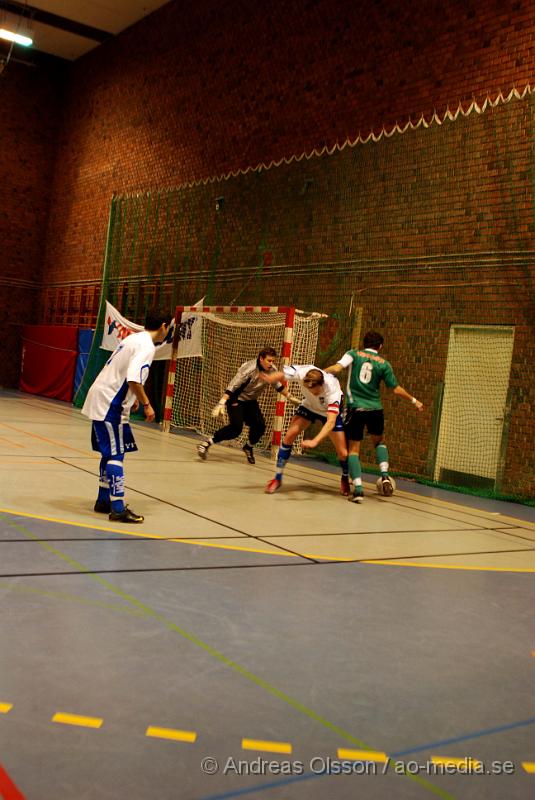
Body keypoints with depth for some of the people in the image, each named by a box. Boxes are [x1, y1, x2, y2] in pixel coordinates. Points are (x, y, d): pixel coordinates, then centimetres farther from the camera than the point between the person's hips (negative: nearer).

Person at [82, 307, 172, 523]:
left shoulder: (134, 338, 13)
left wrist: (133, 398, 22)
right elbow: (133, 378, -27)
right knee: (115, 455, -8)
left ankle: (104, 500, 25)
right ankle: (118, 508, -8)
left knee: (110, 453, 16)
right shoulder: (146, 346, -16)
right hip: (110, 404, -10)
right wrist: (146, 404, -18)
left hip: (102, 400, 10)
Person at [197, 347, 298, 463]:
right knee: (236, 427, -22)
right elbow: (233, 386, -32)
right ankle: (207, 444, -16)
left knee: (260, 426, -5)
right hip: (236, 400, -7)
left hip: (251, 401, 7)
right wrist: (222, 403, -39)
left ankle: (248, 447, 24)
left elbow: (279, 385, 11)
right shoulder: (249, 368, -29)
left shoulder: (272, 370, -10)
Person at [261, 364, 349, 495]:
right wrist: (269, 378, -62)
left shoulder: (332, 389, -42)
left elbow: (331, 421, -47)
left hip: (331, 411, -2)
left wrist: (315, 441, -61)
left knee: (343, 453, -7)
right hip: (309, 405, 2)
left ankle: (345, 478, 28)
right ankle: (278, 478, 0)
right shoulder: (301, 372, -36)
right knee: (290, 435, -16)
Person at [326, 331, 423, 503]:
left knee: (354, 448, 5)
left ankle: (358, 489, -8)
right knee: (379, 441, 26)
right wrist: (414, 400, 20)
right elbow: (396, 389, 6)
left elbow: (336, 368, -15)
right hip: (375, 409, 1)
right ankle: (385, 476, 8)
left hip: (355, 409, -1)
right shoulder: (383, 364, 4)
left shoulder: (353, 354, 1)